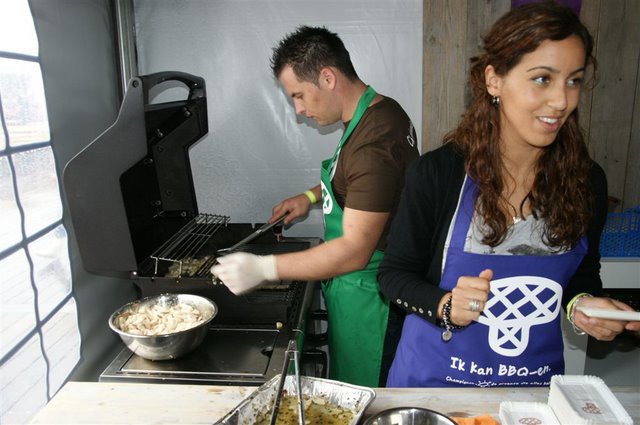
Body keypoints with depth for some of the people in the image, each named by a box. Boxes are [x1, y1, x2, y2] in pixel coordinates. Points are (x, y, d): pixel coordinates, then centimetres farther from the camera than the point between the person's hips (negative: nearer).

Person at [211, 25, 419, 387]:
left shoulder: (373, 143, -28)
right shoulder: (379, 111, 4)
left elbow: (354, 251, -29)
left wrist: (263, 268, -26)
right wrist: (312, 196, 10)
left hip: (368, 299, -9)